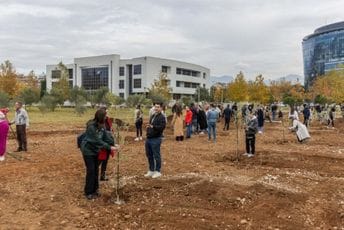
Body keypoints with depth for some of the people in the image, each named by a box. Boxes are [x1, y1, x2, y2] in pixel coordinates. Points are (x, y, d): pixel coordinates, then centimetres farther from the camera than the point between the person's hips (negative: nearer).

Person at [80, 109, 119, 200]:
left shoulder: (102, 125, -4)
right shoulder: (91, 126, -28)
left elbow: (106, 136, -4)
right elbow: (97, 140, -30)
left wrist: (113, 144, -17)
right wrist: (109, 147, -31)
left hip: (95, 150, 8)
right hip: (88, 150, -7)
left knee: (96, 170, 12)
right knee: (91, 171, -4)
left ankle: (95, 189, 25)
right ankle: (88, 192, 9)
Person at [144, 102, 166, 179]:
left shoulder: (162, 117, -9)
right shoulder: (153, 116, 19)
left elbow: (162, 127, -23)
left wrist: (153, 127, -32)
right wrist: (148, 127, 12)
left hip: (156, 139, -9)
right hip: (149, 138, 9)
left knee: (156, 155, -2)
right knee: (149, 155, 14)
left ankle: (158, 171, 10)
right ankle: (151, 171, 25)